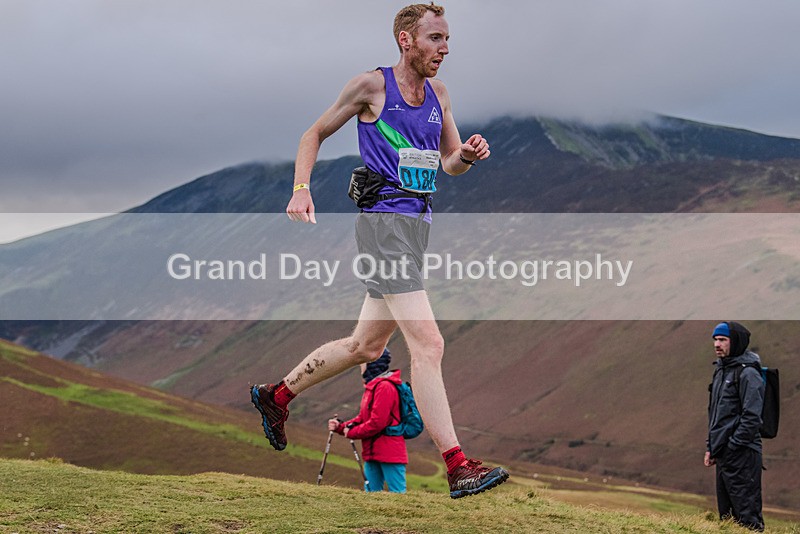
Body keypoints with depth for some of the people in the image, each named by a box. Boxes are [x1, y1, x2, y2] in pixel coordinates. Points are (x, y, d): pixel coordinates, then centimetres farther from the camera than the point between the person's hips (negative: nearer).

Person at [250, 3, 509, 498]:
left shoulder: (438, 93, 15)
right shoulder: (372, 85, -4)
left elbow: (450, 163, 21)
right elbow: (315, 133, 5)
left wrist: (468, 154, -3)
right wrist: (302, 188, -9)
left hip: (418, 223, 8)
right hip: (384, 220, -8)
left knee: (366, 345, 16)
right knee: (428, 343, -17)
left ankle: (276, 395, 35)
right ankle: (458, 467, -18)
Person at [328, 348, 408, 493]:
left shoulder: (385, 387, -15)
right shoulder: (371, 386, 17)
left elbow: (377, 423, -21)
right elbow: (363, 418, 17)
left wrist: (352, 433, -11)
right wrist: (341, 427, 3)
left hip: (389, 453, -10)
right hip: (372, 453, 10)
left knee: (397, 495, -9)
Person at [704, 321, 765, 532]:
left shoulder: (747, 373, -12)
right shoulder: (721, 370, 17)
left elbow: (752, 416, -18)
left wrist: (733, 446, -17)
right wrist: (711, 447, 18)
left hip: (742, 455, -10)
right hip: (723, 455, 10)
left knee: (746, 513, -9)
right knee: (726, 513, 13)